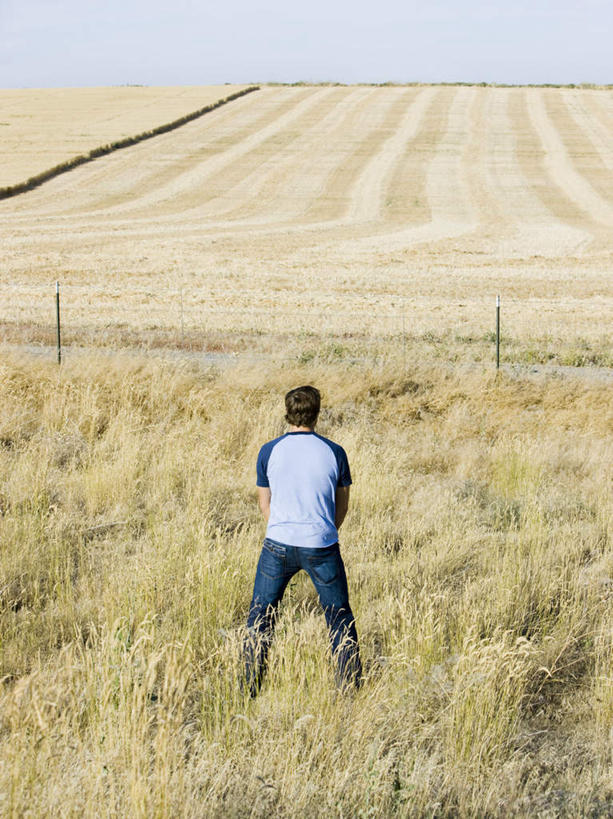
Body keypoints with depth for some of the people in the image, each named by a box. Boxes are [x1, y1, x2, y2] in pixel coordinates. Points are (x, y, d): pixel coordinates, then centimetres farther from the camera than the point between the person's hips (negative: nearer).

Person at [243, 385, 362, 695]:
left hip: (278, 544, 0)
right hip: (321, 547, 0)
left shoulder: (269, 451, -3)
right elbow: (342, 506, 8)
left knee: (261, 615, 15)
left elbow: (265, 503, 9)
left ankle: (250, 687, 15)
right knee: (339, 616, 14)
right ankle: (349, 687, 15)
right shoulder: (334, 453, -3)